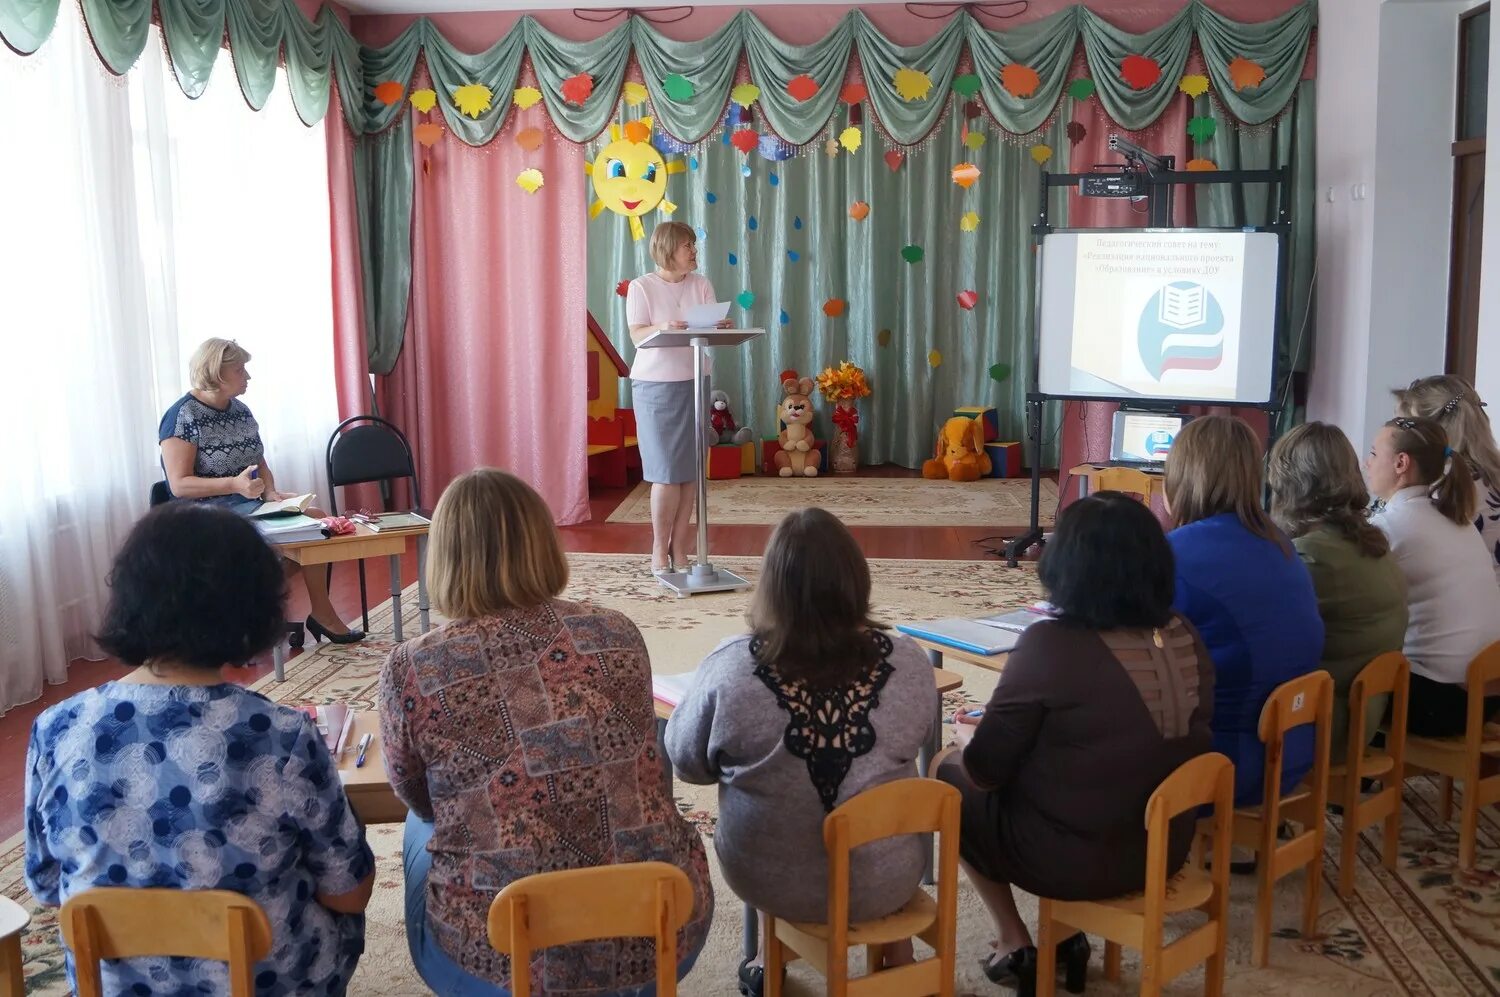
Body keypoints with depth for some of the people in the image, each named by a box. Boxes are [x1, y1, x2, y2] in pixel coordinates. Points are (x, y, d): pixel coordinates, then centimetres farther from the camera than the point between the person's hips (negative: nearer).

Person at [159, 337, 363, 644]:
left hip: (252, 504, 8)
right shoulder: (183, 417, -13)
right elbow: (179, 485, -18)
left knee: (316, 517, -12)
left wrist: (270, 492, -8)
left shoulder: (240, 410, 10)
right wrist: (234, 484, -30)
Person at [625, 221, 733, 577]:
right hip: (656, 385, -4)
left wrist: (721, 327, -21)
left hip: (695, 382, 4)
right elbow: (637, 335, -11)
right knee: (667, 471, -7)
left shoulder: (701, 285, 8)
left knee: (691, 470, 2)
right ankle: (659, 551, 5)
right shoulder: (641, 287, -2)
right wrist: (663, 328, -30)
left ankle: (679, 548, 11)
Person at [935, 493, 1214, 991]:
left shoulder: (1051, 645, -23)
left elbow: (984, 771, -15)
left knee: (946, 770, 16)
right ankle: (1068, 931, 28)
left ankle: (1013, 943, 21)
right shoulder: (1183, 636, -5)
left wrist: (971, 734, 8)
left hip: (1074, 858, -6)